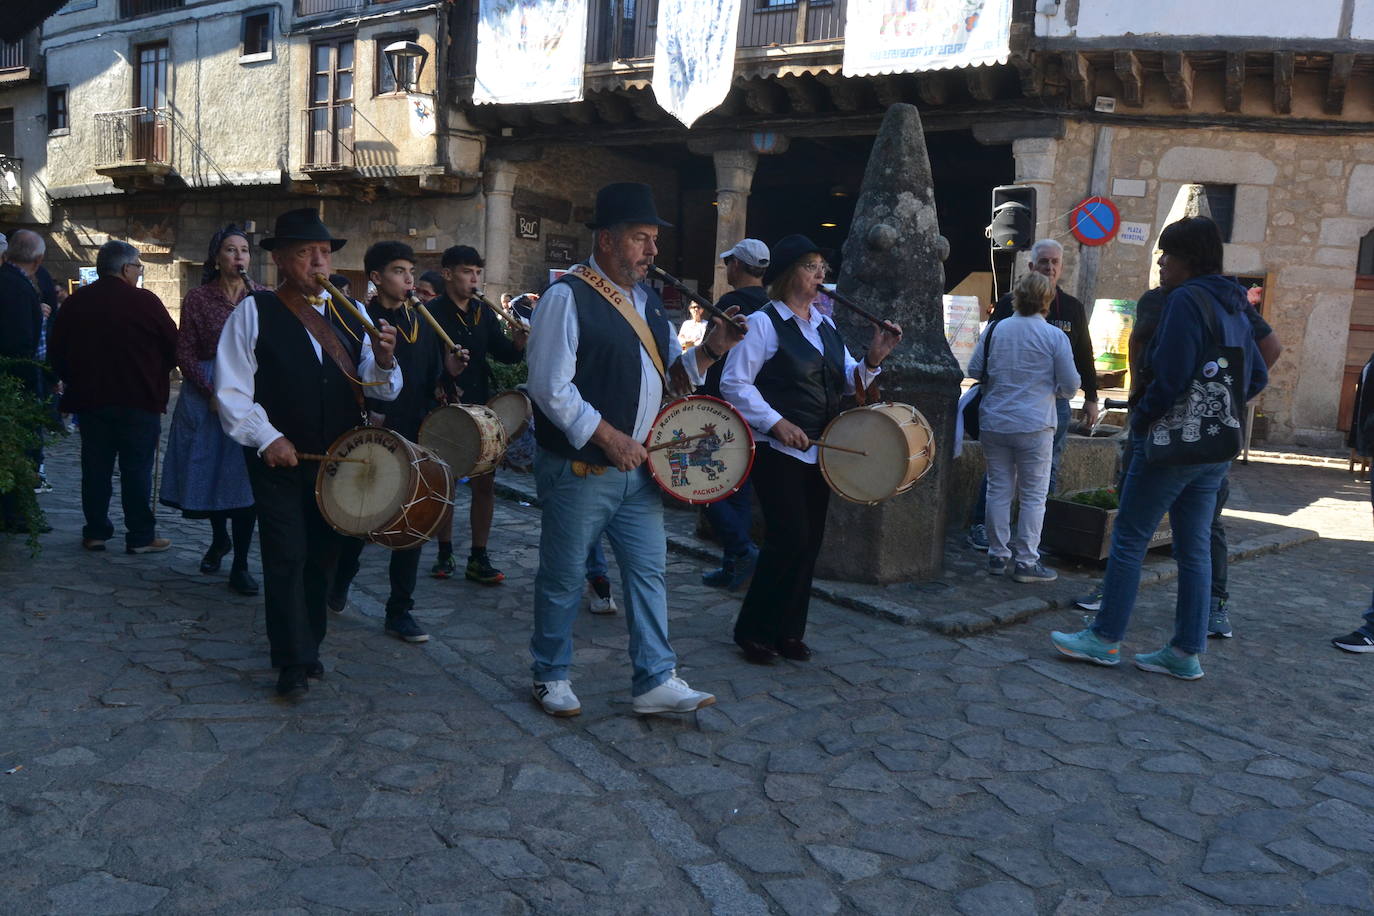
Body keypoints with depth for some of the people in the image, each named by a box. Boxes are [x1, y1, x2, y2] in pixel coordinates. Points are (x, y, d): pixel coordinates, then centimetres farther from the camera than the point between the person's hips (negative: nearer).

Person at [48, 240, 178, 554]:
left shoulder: (74, 302, 4)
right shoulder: (145, 301, -11)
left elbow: (56, 352, 8)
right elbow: (174, 347, -6)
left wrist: (74, 382, 21)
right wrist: (157, 377, 12)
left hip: (88, 398, 4)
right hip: (139, 399, -4)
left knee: (95, 468, 12)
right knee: (137, 469, 1)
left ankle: (95, 532, 17)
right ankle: (141, 536, 4)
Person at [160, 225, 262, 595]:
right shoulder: (197, 299, 2)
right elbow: (185, 353, -1)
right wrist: (213, 391, -12)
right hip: (205, 393, 0)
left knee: (244, 476, -4)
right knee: (209, 470, 9)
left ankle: (240, 565, 1)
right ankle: (219, 539, 35)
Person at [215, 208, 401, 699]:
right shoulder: (254, 312, -4)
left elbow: (380, 389, 4)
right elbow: (232, 389, -6)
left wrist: (383, 359, -17)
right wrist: (267, 438, -16)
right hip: (279, 458, -4)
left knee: (324, 554, 13)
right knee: (287, 558, -3)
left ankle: (307, 644, 31)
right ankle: (293, 662, 9)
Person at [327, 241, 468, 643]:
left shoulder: (422, 323, 11)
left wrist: (448, 370, -7)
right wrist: (365, 414, -21)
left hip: (416, 438, 5)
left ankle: (399, 612, 15)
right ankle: (338, 584, 37)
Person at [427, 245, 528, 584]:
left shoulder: (484, 312, 9)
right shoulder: (431, 313, -6)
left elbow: (503, 353, 9)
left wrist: (517, 343, -12)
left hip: (481, 408, 4)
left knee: (485, 483, 2)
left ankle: (479, 558, 11)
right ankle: (445, 553, 21)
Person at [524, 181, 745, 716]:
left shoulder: (646, 300, 13)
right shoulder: (568, 297, -12)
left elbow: (671, 373, 17)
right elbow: (550, 387, -16)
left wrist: (708, 351, -2)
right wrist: (609, 437, -19)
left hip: (637, 468, 7)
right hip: (579, 470, -7)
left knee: (648, 571, 7)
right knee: (563, 580, 7)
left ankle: (654, 682, 16)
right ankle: (551, 677, 25)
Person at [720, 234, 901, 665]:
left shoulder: (826, 326, 14)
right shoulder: (763, 323, -7)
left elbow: (846, 382, 16)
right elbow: (734, 383, -12)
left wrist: (872, 360, -4)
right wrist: (776, 423, -19)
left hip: (818, 452, 7)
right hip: (778, 451, -7)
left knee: (810, 542, 8)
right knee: (790, 538, -10)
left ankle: (788, 631, 21)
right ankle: (753, 630, 7)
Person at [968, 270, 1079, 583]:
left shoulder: (994, 329, 3)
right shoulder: (1054, 337, -7)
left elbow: (973, 371, 8)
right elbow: (1070, 386, -3)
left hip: (993, 424, 4)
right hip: (1034, 427, -4)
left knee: (998, 490, 10)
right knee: (1033, 496, 4)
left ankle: (997, 556, 17)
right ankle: (1026, 562, 5)